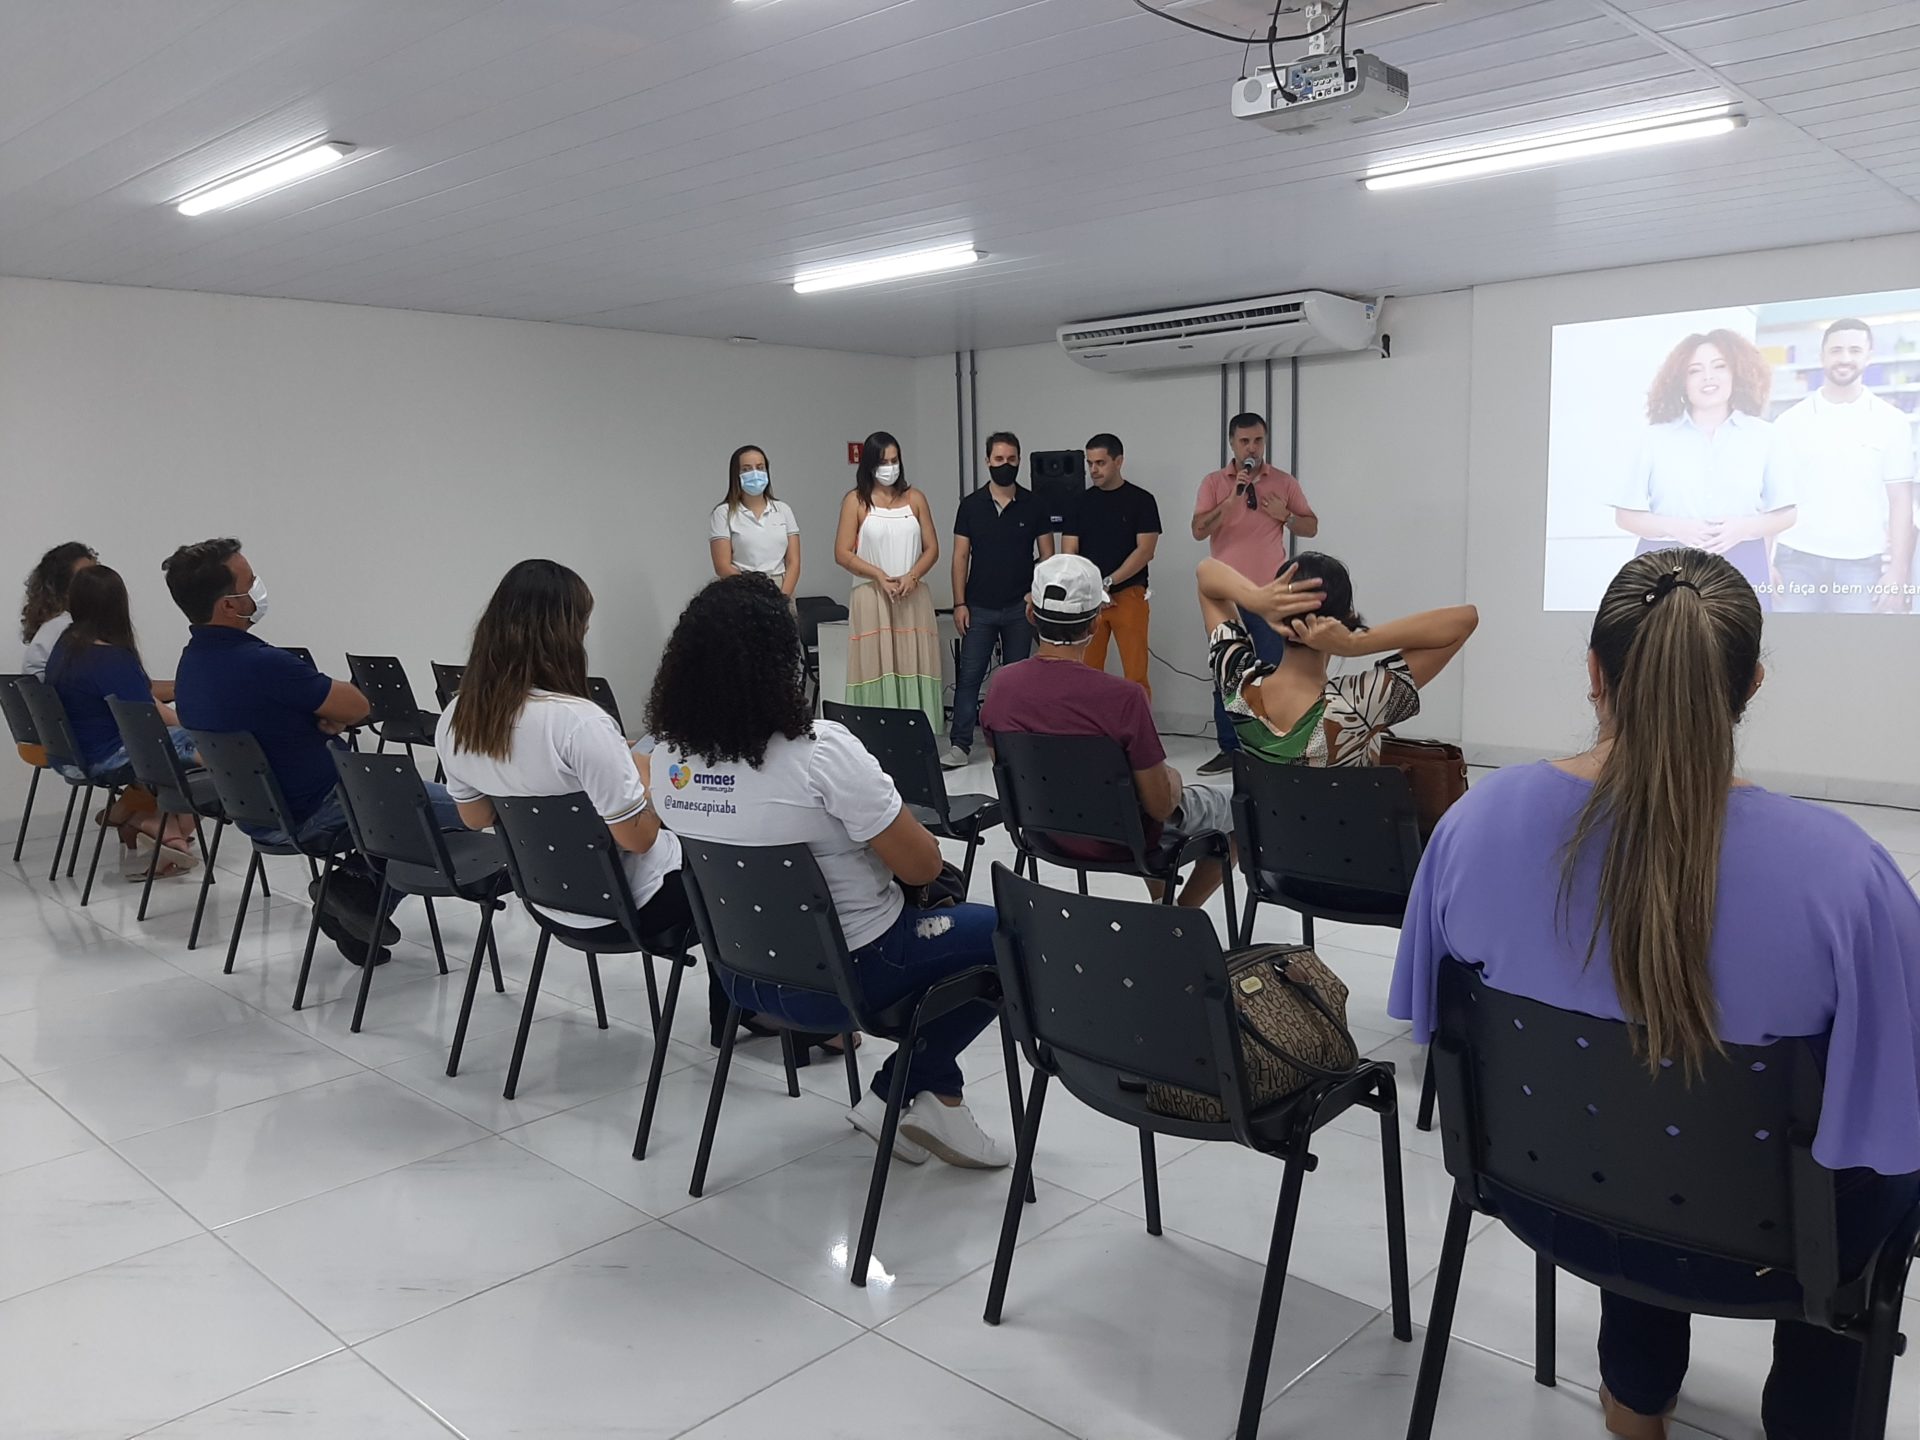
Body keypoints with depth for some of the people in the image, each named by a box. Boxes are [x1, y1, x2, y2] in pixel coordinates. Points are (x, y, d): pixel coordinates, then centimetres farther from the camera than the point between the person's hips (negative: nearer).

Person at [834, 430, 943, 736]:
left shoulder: (914, 498, 11)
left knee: (914, 669, 1)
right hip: (873, 596, -2)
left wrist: (912, 576, -9)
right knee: (878, 669, -4)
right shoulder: (856, 500, 3)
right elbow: (842, 553, -3)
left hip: (913, 596, 3)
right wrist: (880, 576, -13)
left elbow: (932, 548, 9)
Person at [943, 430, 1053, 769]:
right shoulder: (971, 505, 2)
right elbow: (961, 557, 2)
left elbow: (1047, 556, 4)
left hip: (1020, 607, 0)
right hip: (979, 607, 0)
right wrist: (959, 603, -5)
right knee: (969, 675, -2)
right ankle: (960, 744, 1)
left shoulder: (1033, 506, 2)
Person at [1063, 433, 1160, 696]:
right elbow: (1069, 553, 5)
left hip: (1128, 595, -3)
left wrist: (1108, 582, -15)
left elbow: (1145, 551, -7)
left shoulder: (1141, 500, 1)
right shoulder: (1081, 502, 9)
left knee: (1136, 674, -5)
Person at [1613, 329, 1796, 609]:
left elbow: (1786, 513, 10)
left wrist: (1745, 528, -10)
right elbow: (1625, 515, 4)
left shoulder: (1761, 435, 9)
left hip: (1740, 572, 1)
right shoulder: (1657, 437, 6)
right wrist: (1675, 528, -13)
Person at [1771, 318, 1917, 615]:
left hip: (1862, 565, 0)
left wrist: (1898, 572, -3)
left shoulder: (1892, 422, 6)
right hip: (1796, 561, 0)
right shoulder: (1790, 422, 6)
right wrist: (1768, 564, -2)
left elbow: (1900, 502, 5)